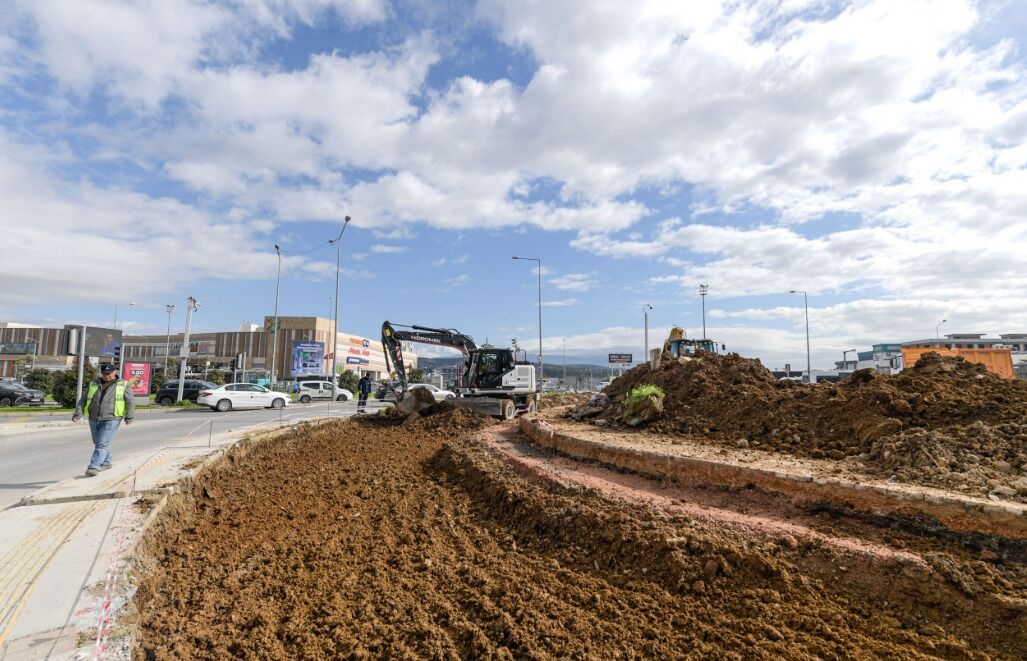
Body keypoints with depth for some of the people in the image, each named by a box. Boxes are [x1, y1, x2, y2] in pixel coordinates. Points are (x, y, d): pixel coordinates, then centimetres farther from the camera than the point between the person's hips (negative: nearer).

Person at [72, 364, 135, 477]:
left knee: (102, 444, -10)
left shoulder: (123, 385, 2)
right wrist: (78, 414, 1)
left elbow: (130, 401, 0)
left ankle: (94, 467, -11)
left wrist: (129, 416, -7)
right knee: (97, 443, 15)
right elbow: (83, 400, 13)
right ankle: (106, 463, 29)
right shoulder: (93, 385, 13)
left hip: (111, 420, -5)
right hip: (94, 419, 5)